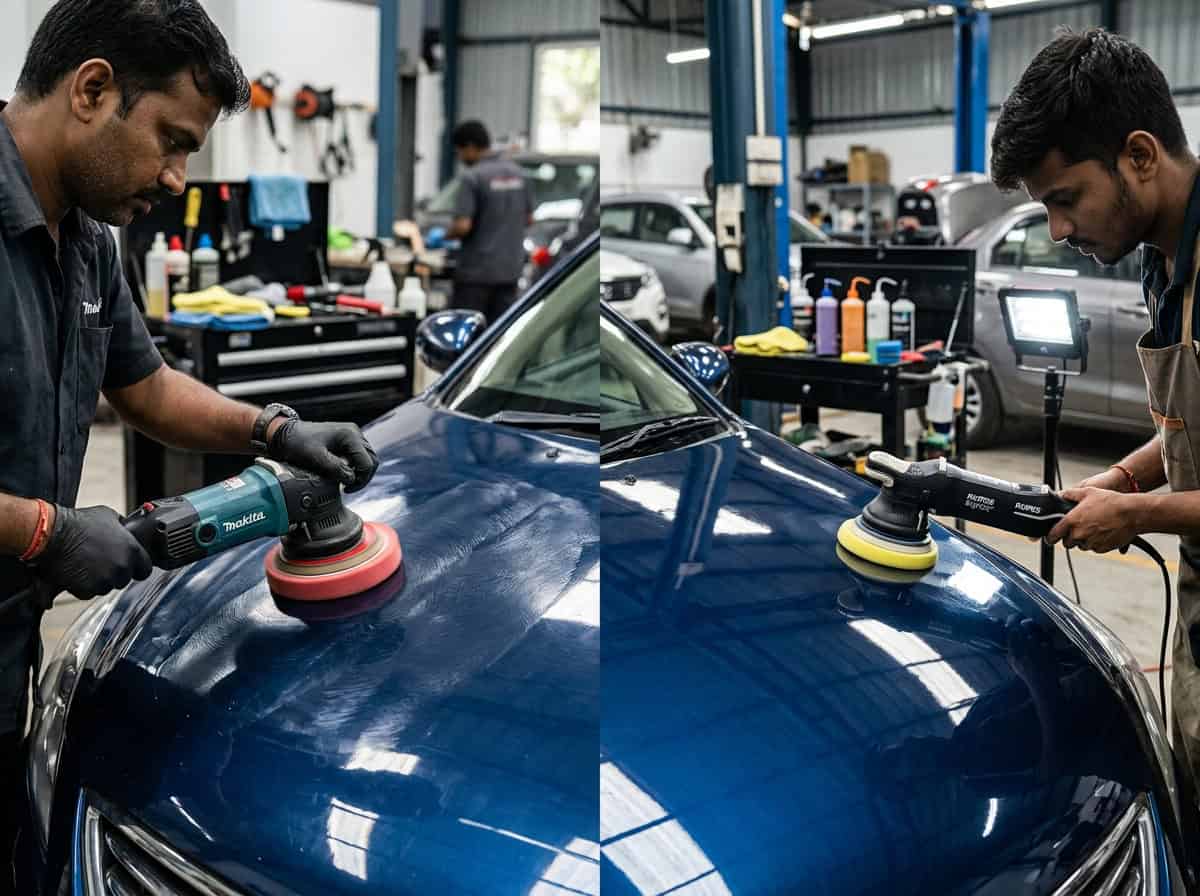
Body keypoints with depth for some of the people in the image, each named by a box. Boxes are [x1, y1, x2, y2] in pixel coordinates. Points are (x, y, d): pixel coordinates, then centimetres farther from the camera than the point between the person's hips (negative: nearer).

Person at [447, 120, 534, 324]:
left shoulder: (472, 177, -13)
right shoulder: (517, 173, 7)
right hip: (510, 267, 6)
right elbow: (528, 218, 14)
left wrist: (447, 235, 0)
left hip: (477, 269, -6)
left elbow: (463, 226, -19)